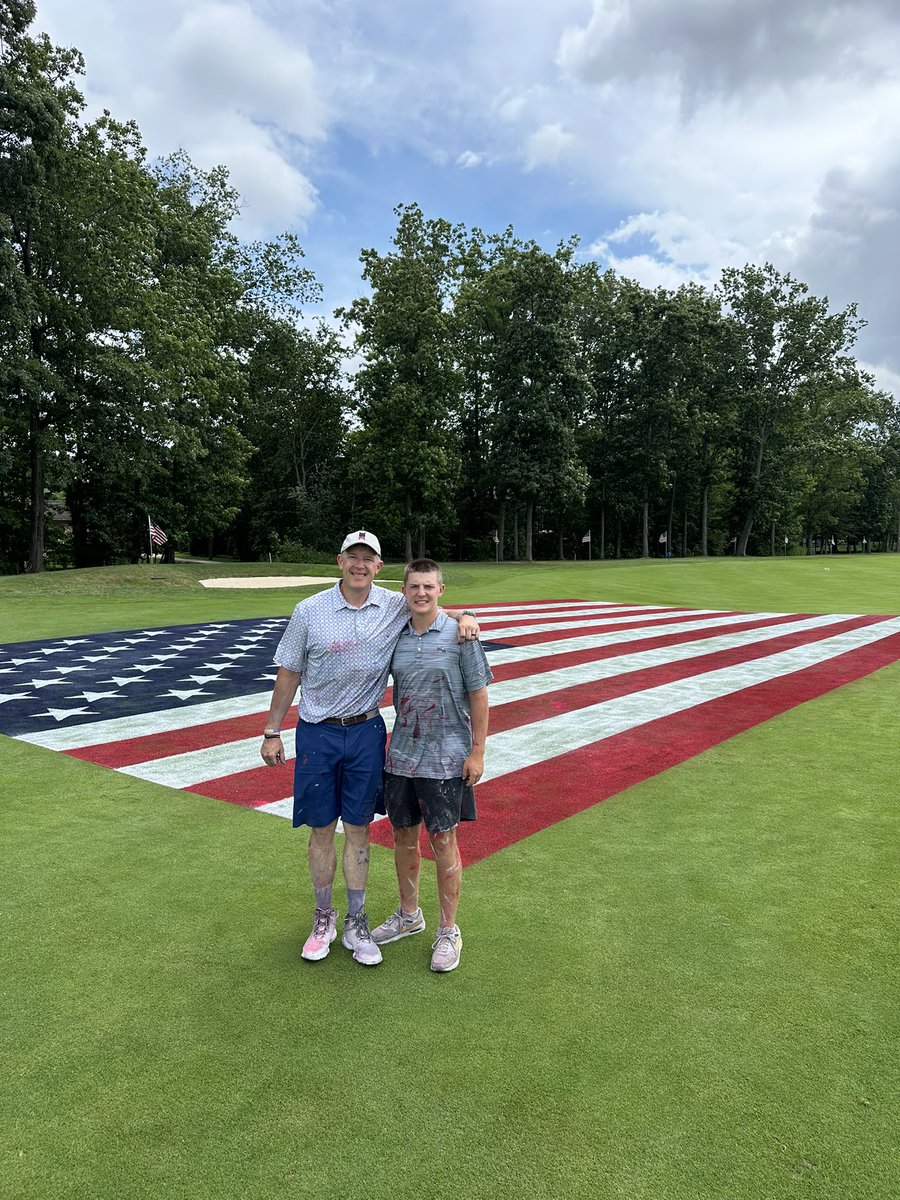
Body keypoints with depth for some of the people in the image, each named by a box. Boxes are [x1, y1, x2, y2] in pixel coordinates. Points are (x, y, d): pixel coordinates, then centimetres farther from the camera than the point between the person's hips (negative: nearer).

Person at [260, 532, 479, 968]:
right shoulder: (309, 612, -8)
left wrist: (464, 617, -10)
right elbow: (288, 675, 0)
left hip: (366, 732, 1)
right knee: (321, 829, 10)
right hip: (317, 734, -1)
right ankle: (323, 918, 30)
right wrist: (272, 732, 2)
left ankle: (355, 924, 25)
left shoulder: (396, 606, -3)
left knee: (358, 829, 10)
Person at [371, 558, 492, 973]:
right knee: (403, 836, 16)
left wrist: (477, 752, -9)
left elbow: (478, 695, -7)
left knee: (443, 841, 4)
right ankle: (409, 915, 37)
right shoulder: (395, 636, 3)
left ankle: (449, 932, 22)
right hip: (401, 754, 5)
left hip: (445, 758, -5)